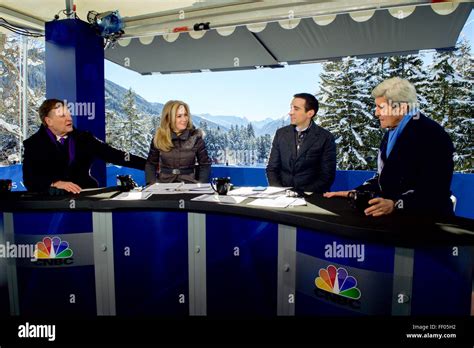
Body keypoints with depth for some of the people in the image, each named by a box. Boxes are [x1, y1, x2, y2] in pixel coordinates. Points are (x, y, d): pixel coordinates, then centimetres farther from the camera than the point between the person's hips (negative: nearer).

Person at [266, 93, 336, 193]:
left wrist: (305, 194, -16)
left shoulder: (325, 138, -3)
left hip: (309, 196, -1)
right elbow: (272, 168, 8)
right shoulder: (281, 133, 7)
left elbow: (327, 175, -4)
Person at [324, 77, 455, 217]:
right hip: (393, 215, 7)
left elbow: (435, 191, -18)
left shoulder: (432, 136, -10)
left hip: (425, 219, -6)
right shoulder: (391, 133, 15)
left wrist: (395, 205, -29)